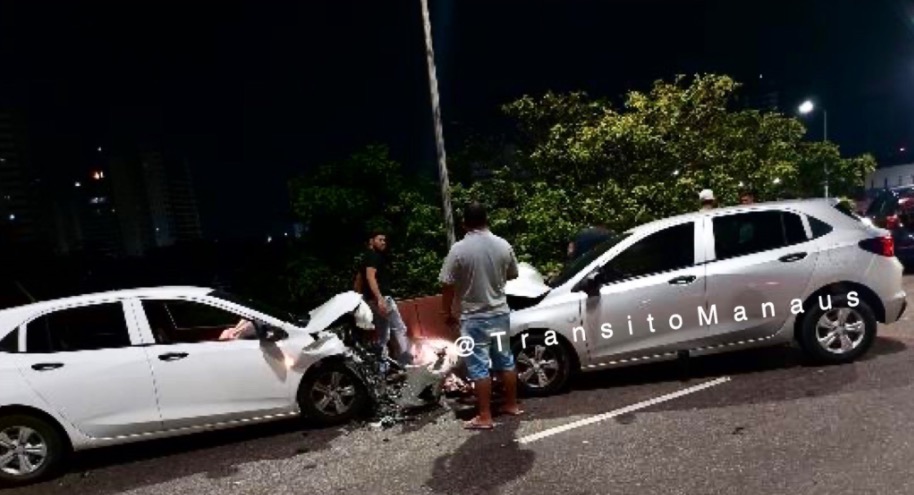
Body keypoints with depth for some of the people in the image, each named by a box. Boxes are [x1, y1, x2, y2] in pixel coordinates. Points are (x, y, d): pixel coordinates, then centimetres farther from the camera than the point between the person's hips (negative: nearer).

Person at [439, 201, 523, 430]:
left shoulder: (458, 249, -15)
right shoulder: (504, 245, -2)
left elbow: (448, 286, -12)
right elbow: (512, 275, 12)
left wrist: (448, 312, 2)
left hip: (473, 317, -5)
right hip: (500, 313, 5)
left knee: (479, 367, 2)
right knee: (506, 360, 17)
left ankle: (485, 417, 7)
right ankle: (511, 405, 30)